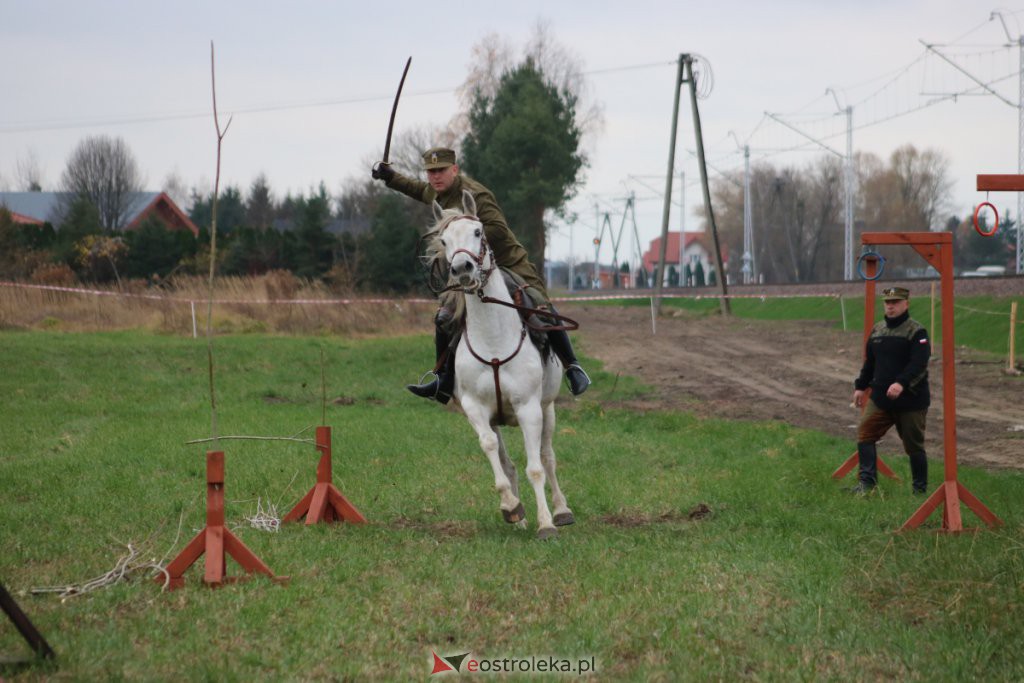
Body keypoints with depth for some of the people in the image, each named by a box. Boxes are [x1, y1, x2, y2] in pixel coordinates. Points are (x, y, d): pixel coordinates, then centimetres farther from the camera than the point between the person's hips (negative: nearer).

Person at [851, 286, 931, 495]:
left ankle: (920, 488, 16)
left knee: (913, 445, 3)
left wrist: (901, 383, -36)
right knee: (865, 432, -7)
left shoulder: (917, 331, -11)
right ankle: (867, 481, -6)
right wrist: (861, 386, 18)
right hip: (880, 397, 6)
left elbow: (918, 364, -23)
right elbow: (869, 362, 21)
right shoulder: (877, 329, 11)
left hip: (911, 399, -6)